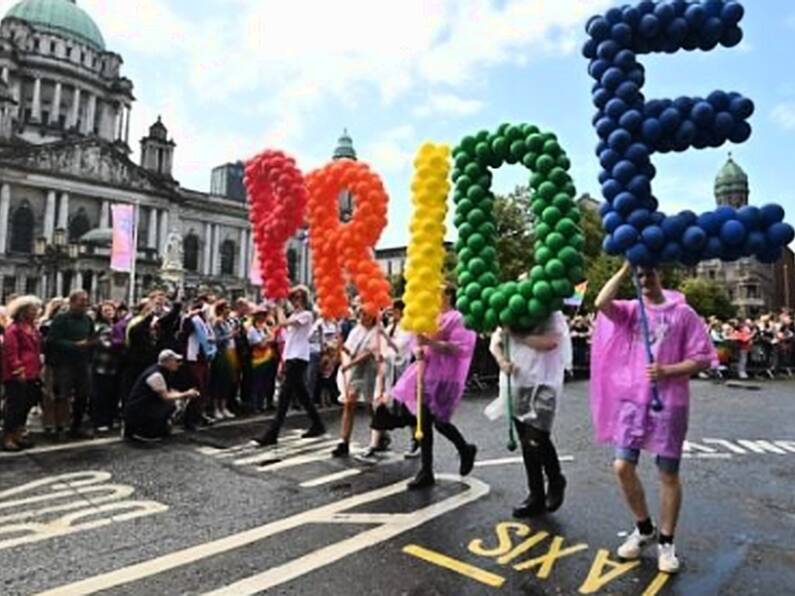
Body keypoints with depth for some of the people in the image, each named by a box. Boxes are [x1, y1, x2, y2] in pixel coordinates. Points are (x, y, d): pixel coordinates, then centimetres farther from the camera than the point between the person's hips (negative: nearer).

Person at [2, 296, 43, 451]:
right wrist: (18, 370, -19)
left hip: (31, 375, 9)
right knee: (14, 406, -3)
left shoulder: (33, 328, 15)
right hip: (17, 377, -9)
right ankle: (7, 438, 6)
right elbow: (11, 353, -17)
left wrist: (38, 369, 15)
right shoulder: (13, 329, -13)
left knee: (26, 406, 15)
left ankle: (18, 435, 26)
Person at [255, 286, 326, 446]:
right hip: (291, 358, 9)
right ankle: (317, 425, 26)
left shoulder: (306, 315, -9)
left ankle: (272, 434, -7)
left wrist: (279, 308, -6)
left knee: (285, 396, -9)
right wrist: (283, 361, 15)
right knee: (301, 395, 14)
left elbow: (283, 323, -22)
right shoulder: (294, 316, 17)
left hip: (298, 359, -9)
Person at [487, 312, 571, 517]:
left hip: (543, 384, -6)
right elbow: (495, 341, 11)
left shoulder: (552, 315, -5)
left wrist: (517, 335, -17)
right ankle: (536, 497, 24)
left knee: (537, 439, -13)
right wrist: (502, 361, -9)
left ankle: (555, 481, 18)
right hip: (516, 384, 6)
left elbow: (550, 342, -22)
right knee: (527, 444, 11)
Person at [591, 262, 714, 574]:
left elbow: (704, 359, -3)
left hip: (669, 403, -2)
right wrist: (625, 269, -12)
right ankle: (643, 528, 25)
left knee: (668, 474, 7)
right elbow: (601, 303, -17)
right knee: (622, 467, 1)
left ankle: (666, 542, 23)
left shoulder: (683, 313, -2)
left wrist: (667, 370, -17)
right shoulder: (631, 310, 4)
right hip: (632, 400, 3)